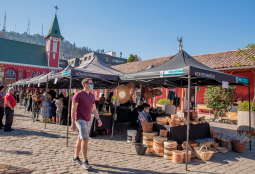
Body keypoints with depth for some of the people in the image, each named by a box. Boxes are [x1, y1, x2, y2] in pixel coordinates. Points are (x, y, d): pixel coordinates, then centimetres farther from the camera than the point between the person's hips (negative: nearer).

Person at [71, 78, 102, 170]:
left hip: (87, 120, 7)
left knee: (81, 139, 15)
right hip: (80, 119, -7)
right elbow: (73, 109, -11)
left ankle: (76, 157, 30)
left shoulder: (92, 96, 12)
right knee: (85, 139, -12)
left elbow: (94, 109, 17)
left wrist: (98, 119, 6)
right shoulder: (78, 94, -9)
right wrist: (73, 122, -15)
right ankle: (85, 161, -3)